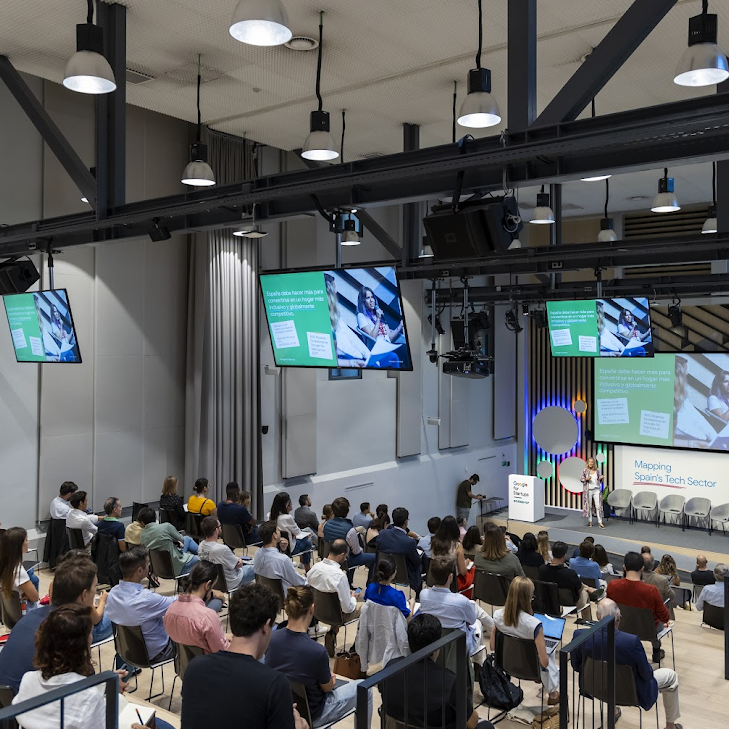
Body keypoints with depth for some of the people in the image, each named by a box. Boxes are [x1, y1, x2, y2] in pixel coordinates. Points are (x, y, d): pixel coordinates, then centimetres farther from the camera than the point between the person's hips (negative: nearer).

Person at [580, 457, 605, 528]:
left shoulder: (598, 470, 5)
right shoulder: (585, 471, -1)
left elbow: (600, 480, 12)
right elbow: (581, 478, 0)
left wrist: (601, 478, -10)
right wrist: (586, 479, -18)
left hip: (596, 490, 1)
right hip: (588, 490, -1)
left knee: (598, 506, -4)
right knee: (589, 506, 5)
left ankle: (600, 522, -2)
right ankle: (590, 521, 15)